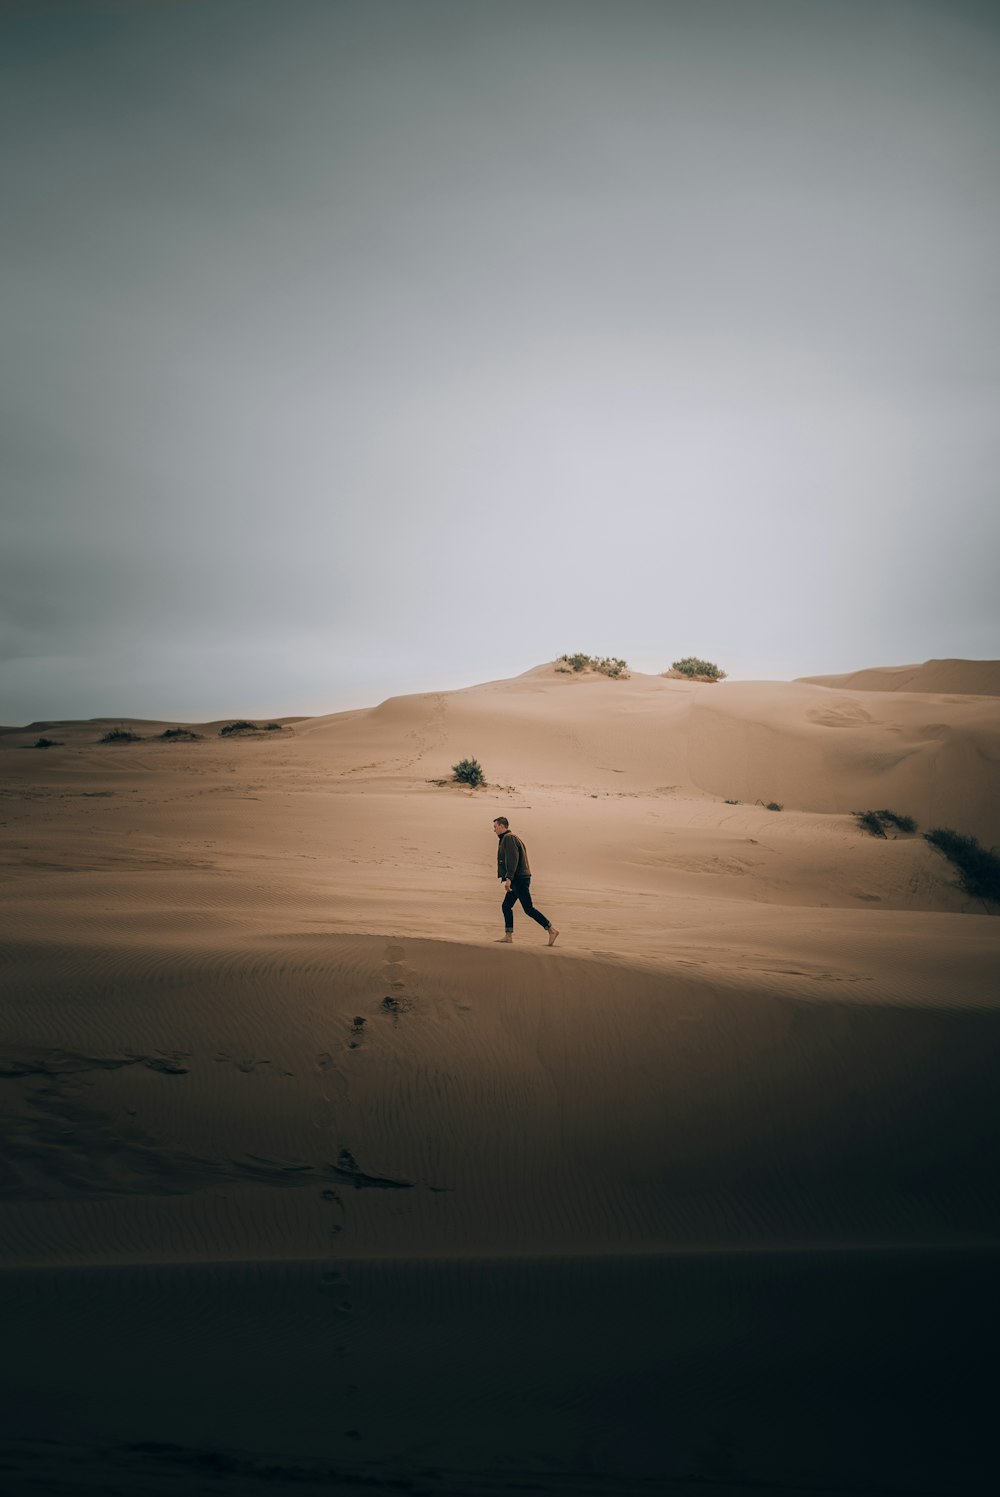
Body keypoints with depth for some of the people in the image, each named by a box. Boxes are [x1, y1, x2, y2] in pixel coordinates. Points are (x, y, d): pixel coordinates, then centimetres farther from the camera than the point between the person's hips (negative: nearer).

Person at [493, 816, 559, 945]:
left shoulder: (508, 838, -11)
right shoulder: (510, 838, 21)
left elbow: (513, 859, -22)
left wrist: (509, 878, -26)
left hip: (518, 879, -10)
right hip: (517, 880, 10)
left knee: (528, 909, -10)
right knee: (506, 906, 11)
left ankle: (551, 930, -11)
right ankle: (508, 936, 11)